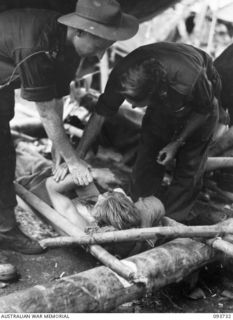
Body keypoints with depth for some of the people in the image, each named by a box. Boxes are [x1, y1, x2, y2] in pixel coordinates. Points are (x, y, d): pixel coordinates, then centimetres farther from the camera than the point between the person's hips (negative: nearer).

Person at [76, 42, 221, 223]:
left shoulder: (191, 80, -44)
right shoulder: (122, 77, -33)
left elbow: (207, 109, -20)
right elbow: (99, 116, -21)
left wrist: (178, 142, -19)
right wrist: (77, 157, -21)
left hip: (199, 102, -3)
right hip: (163, 103, 3)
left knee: (189, 168, -6)